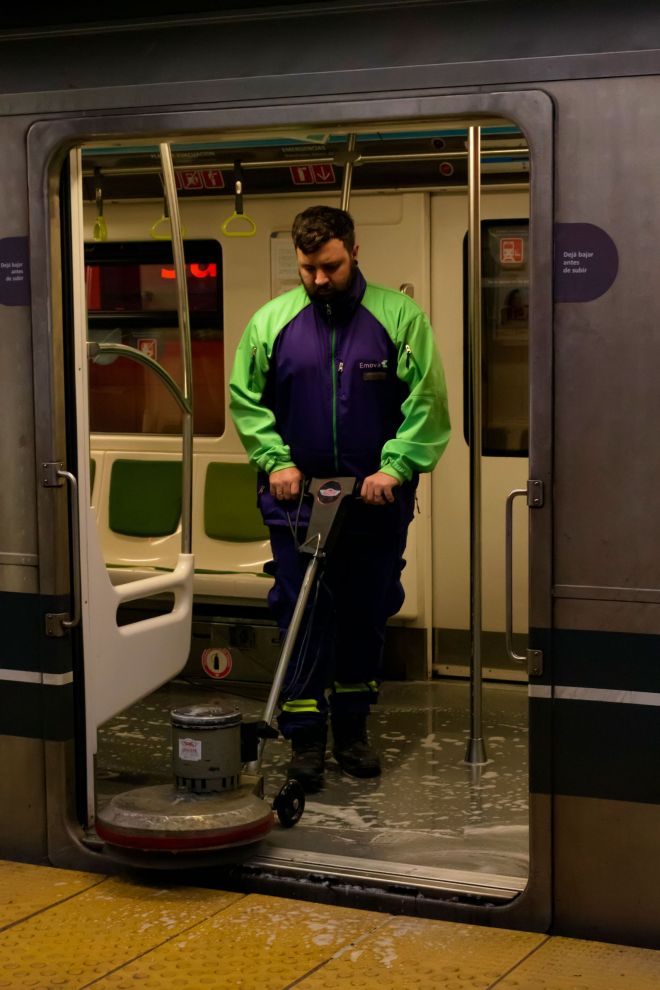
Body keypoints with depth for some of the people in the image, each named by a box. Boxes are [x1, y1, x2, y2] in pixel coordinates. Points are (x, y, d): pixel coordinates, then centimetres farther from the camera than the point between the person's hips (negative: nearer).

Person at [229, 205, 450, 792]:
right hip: (297, 499, 0)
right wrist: (275, 460, -3)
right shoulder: (271, 321, 2)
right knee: (303, 617, -2)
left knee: (367, 617, 9)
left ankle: (353, 730, 24)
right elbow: (245, 400, 9)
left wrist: (395, 466, -12)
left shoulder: (399, 316, -3)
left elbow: (428, 401, -3)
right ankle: (306, 739, 6)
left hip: (377, 501, 0)